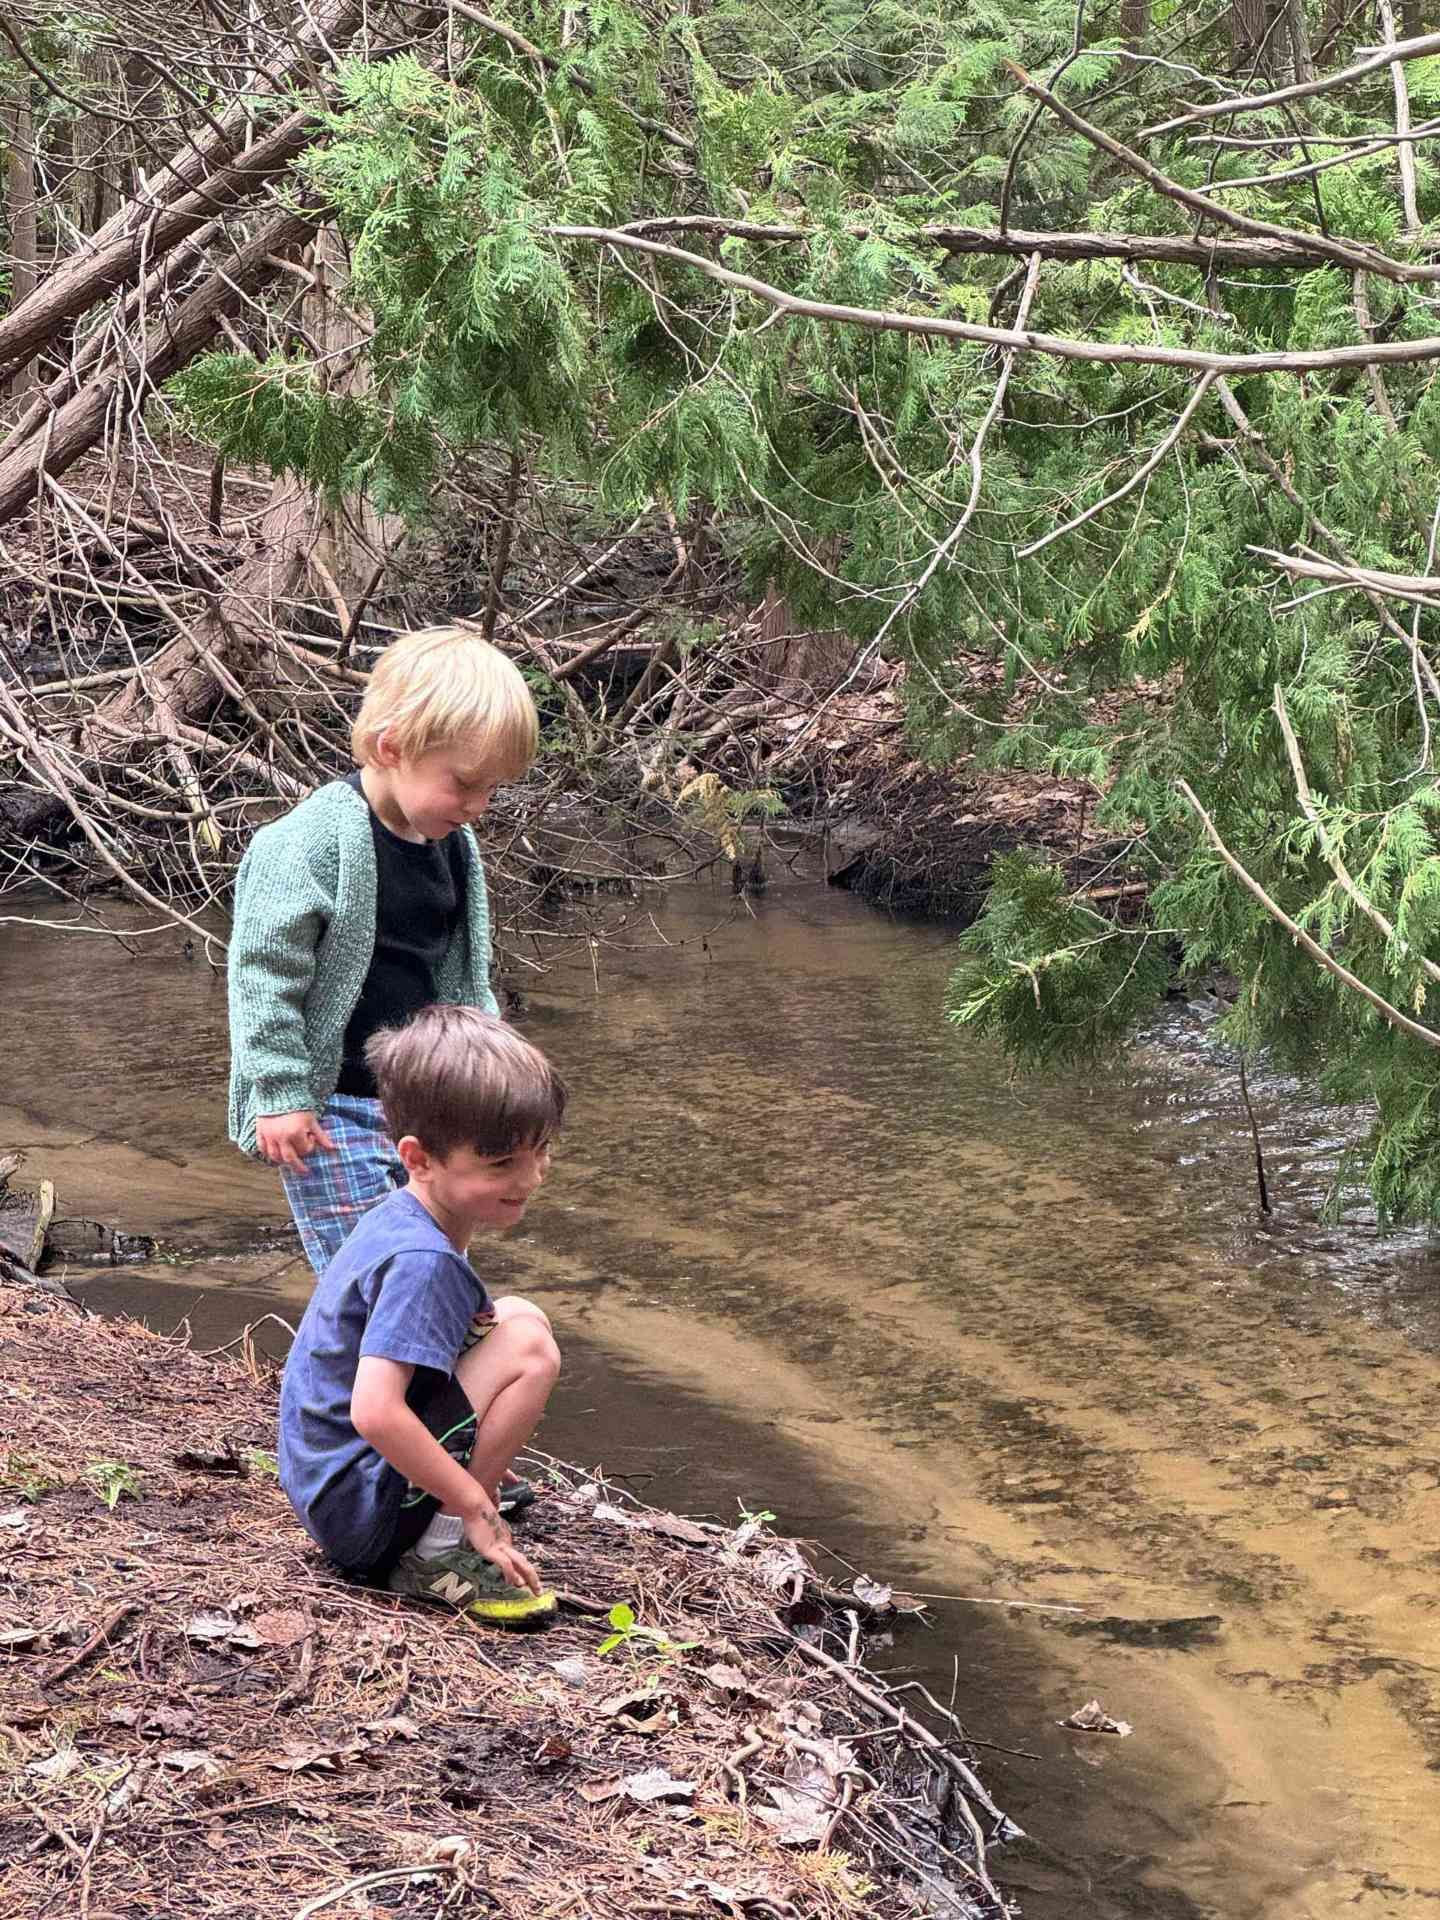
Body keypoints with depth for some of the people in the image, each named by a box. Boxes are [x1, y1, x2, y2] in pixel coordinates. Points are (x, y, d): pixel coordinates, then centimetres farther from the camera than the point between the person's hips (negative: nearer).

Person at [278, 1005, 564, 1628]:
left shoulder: (398, 1221, 5)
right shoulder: (422, 1260, -25)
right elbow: (375, 1412, -34)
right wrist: (476, 1507, -24)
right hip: (361, 1516, -10)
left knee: (516, 1318, 11)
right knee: (528, 1347, -17)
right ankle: (437, 1551, -12)